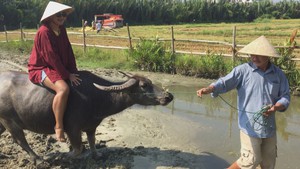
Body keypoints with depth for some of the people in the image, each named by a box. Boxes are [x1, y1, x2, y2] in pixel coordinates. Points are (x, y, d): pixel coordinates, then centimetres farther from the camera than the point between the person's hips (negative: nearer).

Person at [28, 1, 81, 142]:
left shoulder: (61, 30, 5)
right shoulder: (44, 31, -19)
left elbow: (68, 52, 4)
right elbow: (51, 57, -23)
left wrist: (73, 72, -6)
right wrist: (67, 75, -21)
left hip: (58, 68, 9)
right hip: (41, 68, -9)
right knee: (63, 88, -35)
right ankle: (59, 126, -23)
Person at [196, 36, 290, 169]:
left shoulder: (278, 74, 2)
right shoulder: (242, 70, -10)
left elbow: (285, 97, 4)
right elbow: (225, 82, -22)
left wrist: (275, 107, -17)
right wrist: (208, 89, -41)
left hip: (270, 127, 5)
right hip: (250, 126, -5)